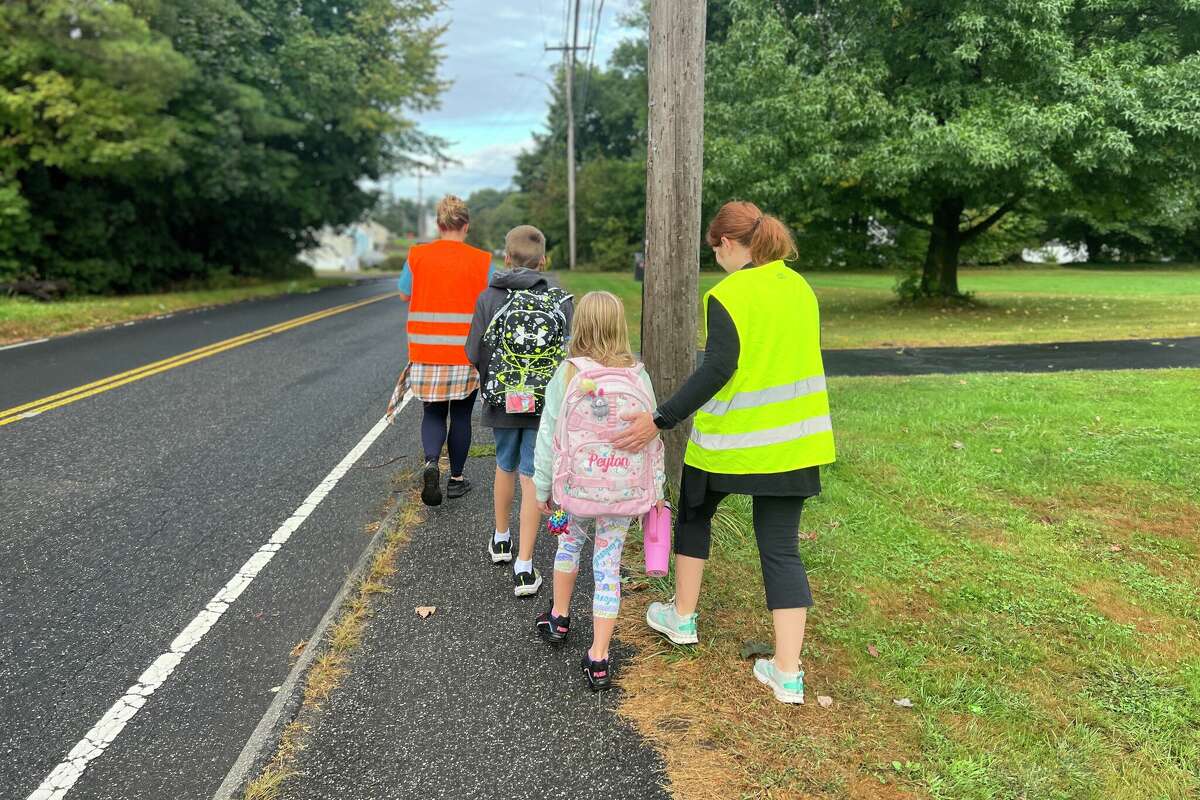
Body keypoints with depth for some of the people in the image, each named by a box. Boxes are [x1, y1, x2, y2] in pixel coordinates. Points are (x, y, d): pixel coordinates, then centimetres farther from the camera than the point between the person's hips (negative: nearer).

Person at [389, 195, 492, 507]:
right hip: (466, 352, -1)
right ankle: (456, 478, 21)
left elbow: (404, 295, 9)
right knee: (461, 415, 12)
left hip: (426, 350, 1)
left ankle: (431, 463, -11)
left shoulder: (417, 256, -2)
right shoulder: (482, 261, -5)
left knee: (433, 412, 14)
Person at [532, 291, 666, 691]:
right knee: (608, 565, 8)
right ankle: (598, 659, 11)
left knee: (569, 541, 27)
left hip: (575, 484, 0)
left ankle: (559, 618, 44)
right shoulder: (638, 376, -3)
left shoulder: (567, 374, -9)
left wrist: (542, 488, 7)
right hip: (624, 489, 1)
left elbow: (549, 434, -4)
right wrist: (654, 489, 12)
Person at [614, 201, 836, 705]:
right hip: (793, 439, 5)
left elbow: (718, 367, -23)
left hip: (731, 437, -5)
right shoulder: (800, 287, 8)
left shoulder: (727, 295, -14)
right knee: (781, 548, 7)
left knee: (694, 513, 22)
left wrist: (661, 420, -23)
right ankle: (788, 672, 5)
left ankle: (682, 617, 34)